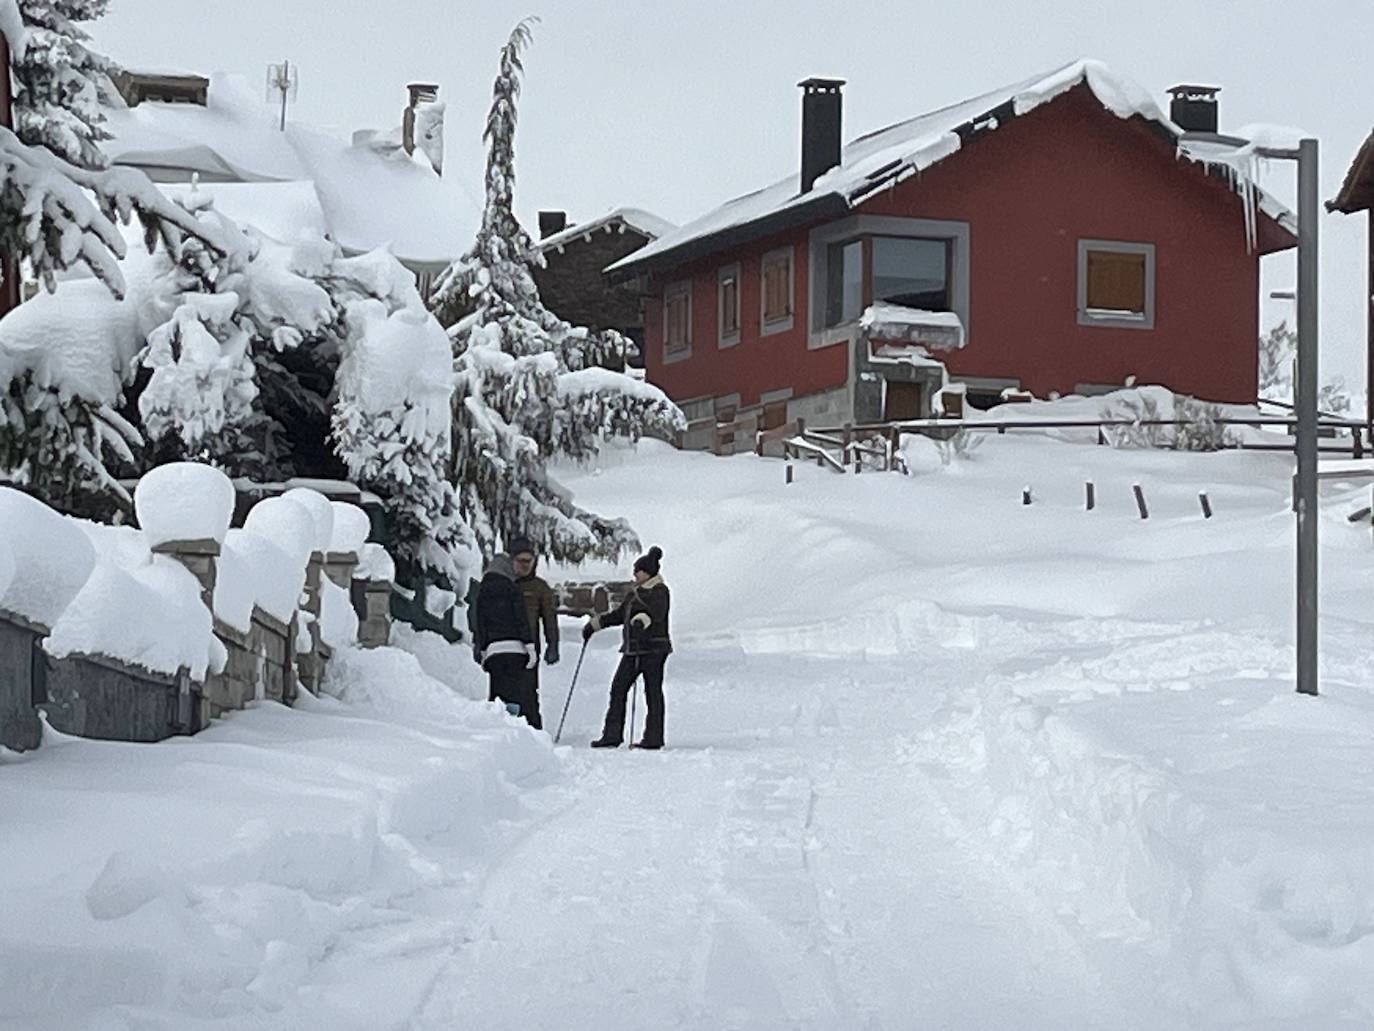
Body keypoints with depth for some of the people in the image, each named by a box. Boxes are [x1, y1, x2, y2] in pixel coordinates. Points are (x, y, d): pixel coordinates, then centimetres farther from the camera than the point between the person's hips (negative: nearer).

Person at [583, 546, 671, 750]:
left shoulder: (659, 591, -6)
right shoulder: (635, 592, 19)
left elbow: (658, 612, -26)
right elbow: (619, 615, 29)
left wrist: (643, 620, -45)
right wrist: (595, 623, 28)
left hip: (653, 648, -8)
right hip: (632, 649, 8)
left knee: (653, 691, -5)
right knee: (618, 687, 3)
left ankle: (654, 738, -1)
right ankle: (612, 735, 4)